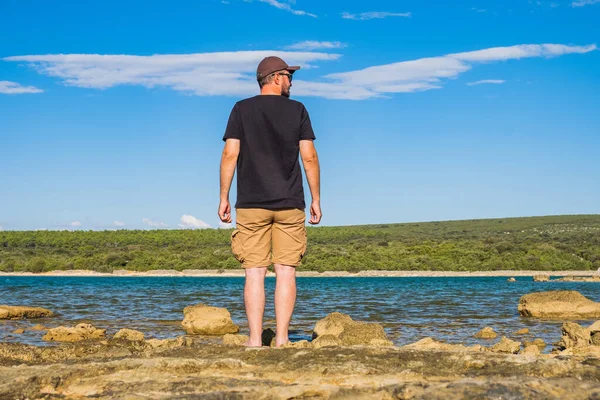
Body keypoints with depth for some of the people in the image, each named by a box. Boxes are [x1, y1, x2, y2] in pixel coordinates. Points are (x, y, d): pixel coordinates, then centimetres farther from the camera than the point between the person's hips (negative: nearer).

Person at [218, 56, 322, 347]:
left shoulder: (241, 110, 5)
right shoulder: (297, 110, 5)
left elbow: (230, 154, -2)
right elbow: (309, 157, 1)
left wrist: (224, 198, 3)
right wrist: (316, 199, 6)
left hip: (251, 204, 0)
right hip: (290, 204, 0)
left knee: (254, 273, 0)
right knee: (286, 272, 2)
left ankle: (255, 340, -1)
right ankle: (281, 339, 1)